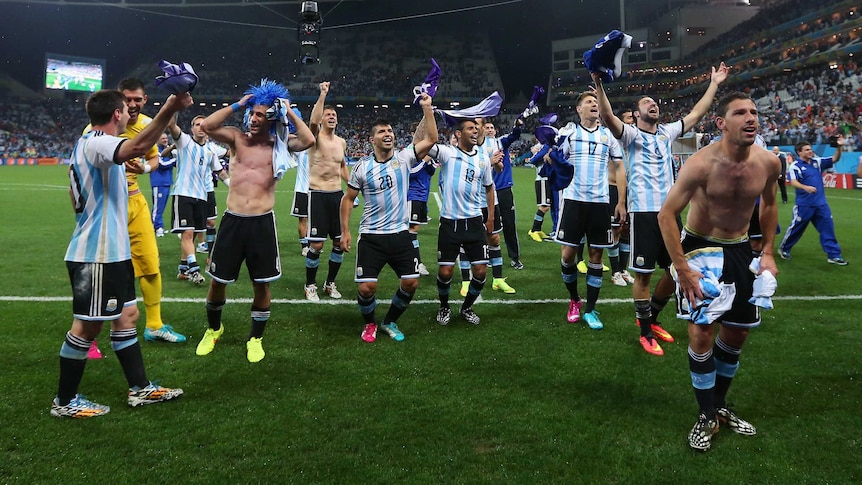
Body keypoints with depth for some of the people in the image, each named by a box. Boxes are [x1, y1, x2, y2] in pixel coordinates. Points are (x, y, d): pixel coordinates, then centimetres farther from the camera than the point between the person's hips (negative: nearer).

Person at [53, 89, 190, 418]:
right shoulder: (96, 143, -17)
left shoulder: (87, 144, 16)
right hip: (96, 254, -11)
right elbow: (136, 148, -41)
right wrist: (169, 110, -51)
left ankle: (140, 388, 21)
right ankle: (64, 402, 14)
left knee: (126, 316, 13)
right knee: (87, 325, -1)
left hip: (110, 250, 11)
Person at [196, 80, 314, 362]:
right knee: (217, 281, 11)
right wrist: (237, 105, -5)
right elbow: (206, 126, -8)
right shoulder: (237, 139, 6)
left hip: (263, 222, -1)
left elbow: (308, 140, -15)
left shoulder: (279, 146, 2)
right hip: (232, 220, 2)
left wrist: (289, 112, -7)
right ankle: (214, 329, 37)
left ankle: (256, 338, 26)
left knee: (262, 284, 6)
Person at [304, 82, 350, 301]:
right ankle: (310, 285, 14)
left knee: (340, 242, 8)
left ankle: (330, 283, 25)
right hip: (318, 194, -6)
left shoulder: (341, 142, 10)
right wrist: (323, 94, -32)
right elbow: (313, 121, -30)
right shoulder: (316, 137, -7)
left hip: (337, 194, 6)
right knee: (317, 244, -5)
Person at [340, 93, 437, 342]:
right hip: (371, 237, -2)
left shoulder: (404, 159, -1)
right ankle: (369, 323, 24)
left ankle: (390, 322, 26)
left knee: (411, 283, 1)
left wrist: (427, 107, -15)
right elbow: (348, 198, 4)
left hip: (400, 234, 2)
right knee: (367, 287, -6)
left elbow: (431, 139, -9)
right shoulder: (362, 167, -4)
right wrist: (345, 231, 1)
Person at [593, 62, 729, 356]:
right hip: (644, 211, -6)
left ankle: (651, 318, 31)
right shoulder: (631, 134, -2)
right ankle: (646, 333, 13)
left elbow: (696, 114, 22)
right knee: (643, 274, 0)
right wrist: (599, 85, -31)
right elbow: (608, 117, -20)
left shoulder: (667, 132, 15)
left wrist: (714, 84, 23)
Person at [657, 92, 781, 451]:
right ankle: (707, 417, 8)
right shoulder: (702, 163, -24)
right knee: (701, 331, -9)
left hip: (740, 250, 5)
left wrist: (768, 252, 6)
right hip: (699, 247, -5)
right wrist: (682, 268, -22)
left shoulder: (768, 163, -9)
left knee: (737, 331, 11)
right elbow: (666, 215, -20)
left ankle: (720, 405, 31)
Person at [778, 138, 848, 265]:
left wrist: (839, 147, -9)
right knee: (796, 227, 5)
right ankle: (783, 249, 24)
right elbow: (793, 182, -22)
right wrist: (805, 187, -41)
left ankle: (833, 255, 10)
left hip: (821, 203, 5)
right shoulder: (795, 166, -9)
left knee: (828, 228, 4)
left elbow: (835, 159, 8)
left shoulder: (817, 161, 9)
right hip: (804, 204, -5)